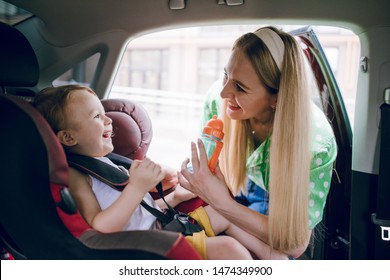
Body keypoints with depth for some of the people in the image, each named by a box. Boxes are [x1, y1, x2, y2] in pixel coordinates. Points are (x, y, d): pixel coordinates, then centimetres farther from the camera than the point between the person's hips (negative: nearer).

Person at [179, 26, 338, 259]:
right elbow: (206, 169, -8)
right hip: (235, 190, 4)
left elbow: (295, 244, -33)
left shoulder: (316, 142, -36)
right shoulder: (218, 99, -26)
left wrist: (223, 204, -45)